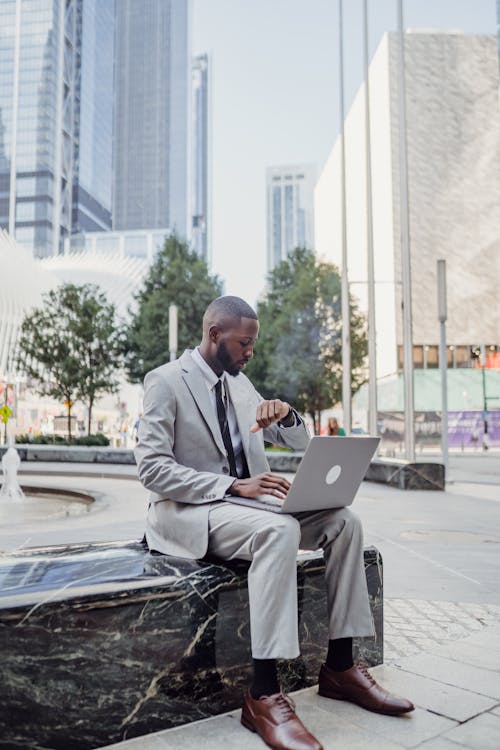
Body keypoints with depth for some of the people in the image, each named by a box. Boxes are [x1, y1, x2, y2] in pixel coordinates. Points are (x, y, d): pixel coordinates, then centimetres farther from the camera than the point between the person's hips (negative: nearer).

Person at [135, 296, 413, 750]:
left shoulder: (240, 383, 13)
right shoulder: (166, 381, -8)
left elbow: (298, 442, 18)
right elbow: (151, 467, -17)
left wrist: (285, 414, -7)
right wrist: (233, 485, -26)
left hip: (242, 503, 7)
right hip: (189, 512, -7)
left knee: (343, 521, -11)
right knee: (279, 530, -35)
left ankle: (340, 666, -3)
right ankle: (263, 696, -29)